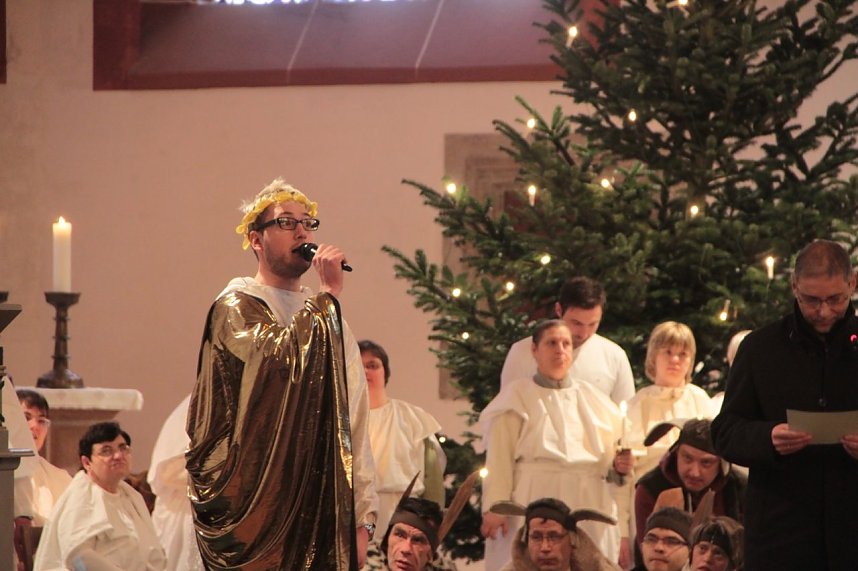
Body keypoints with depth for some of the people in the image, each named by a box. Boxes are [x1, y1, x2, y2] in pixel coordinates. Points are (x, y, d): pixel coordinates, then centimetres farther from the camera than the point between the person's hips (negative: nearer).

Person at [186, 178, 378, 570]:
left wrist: (362, 516, 8)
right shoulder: (236, 307, 1)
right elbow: (281, 357, -21)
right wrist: (328, 294, -12)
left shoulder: (328, 318, 19)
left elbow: (353, 426, 16)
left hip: (324, 506, 6)